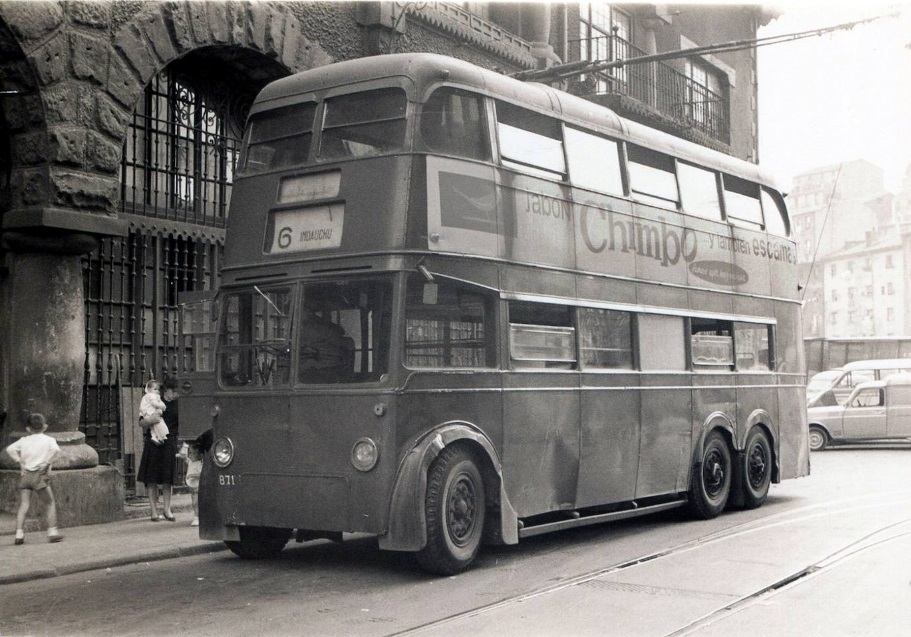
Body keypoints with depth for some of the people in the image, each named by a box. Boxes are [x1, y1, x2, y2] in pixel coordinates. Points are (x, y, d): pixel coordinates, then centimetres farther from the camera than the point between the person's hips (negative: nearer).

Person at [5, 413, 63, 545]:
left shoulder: (23, 440, 9)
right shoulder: (48, 439, 2)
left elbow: (10, 449, -4)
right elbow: (55, 449, -18)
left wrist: (20, 462, -1)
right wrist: (47, 462, -10)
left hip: (25, 475, 2)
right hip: (40, 475, -2)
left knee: (23, 506, 2)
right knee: (51, 503, 9)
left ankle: (19, 534, -6)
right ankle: (52, 531, 4)